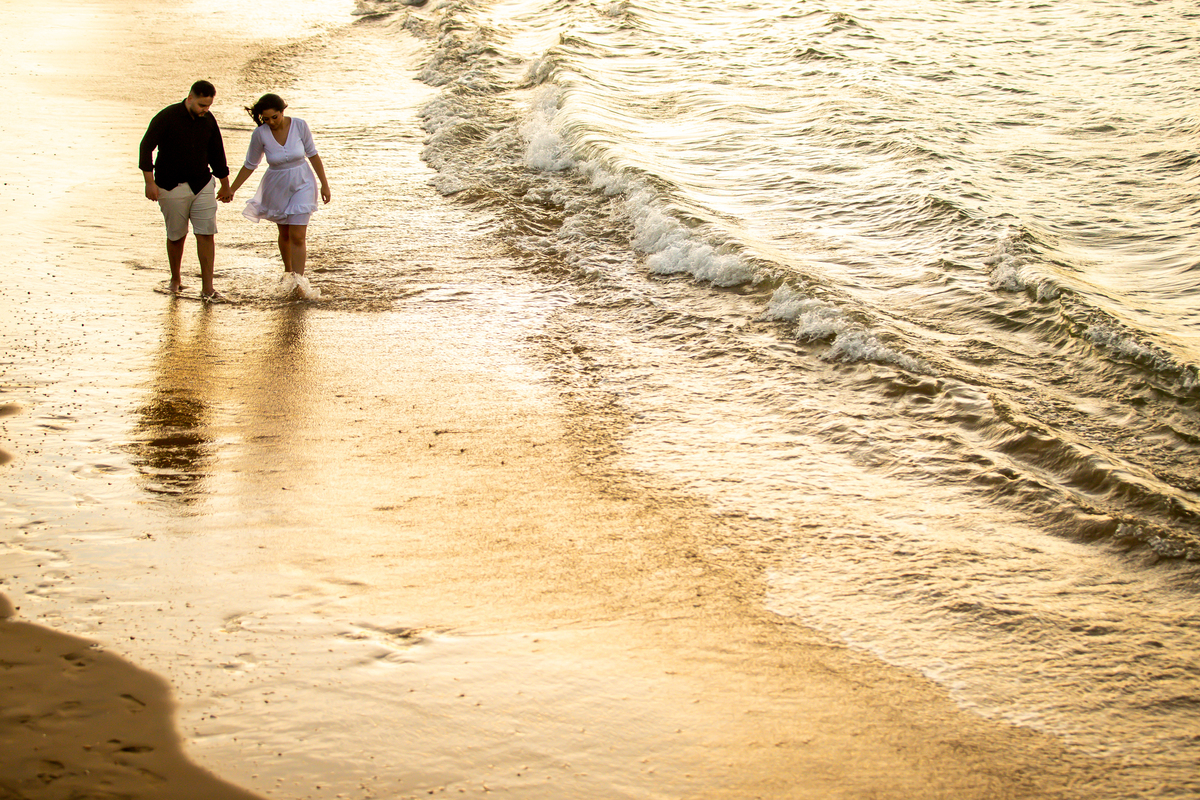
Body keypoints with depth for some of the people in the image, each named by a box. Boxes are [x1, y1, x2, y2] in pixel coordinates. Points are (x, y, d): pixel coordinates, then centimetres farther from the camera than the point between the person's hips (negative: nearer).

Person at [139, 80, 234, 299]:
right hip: (172, 187, -3)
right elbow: (146, 147, -11)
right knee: (176, 236, 5)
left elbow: (216, 153, 15)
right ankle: (176, 279, 28)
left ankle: (207, 287, -6)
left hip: (202, 184, 3)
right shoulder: (167, 117, -12)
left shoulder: (208, 120, 3)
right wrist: (149, 182, -18)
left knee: (206, 234, -7)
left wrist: (225, 186, 22)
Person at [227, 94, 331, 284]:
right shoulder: (260, 134, -14)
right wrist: (231, 189, -2)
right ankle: (288, 272, 40)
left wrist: (324, 184, 1)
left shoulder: (299, 126, -15)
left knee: (298, 237, -11)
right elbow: (250, 165, -2)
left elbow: (312, 155, -3)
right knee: (285, 234, 18)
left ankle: (298, 282, -14)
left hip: (301, 185, -2)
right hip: (276, 188, 2)